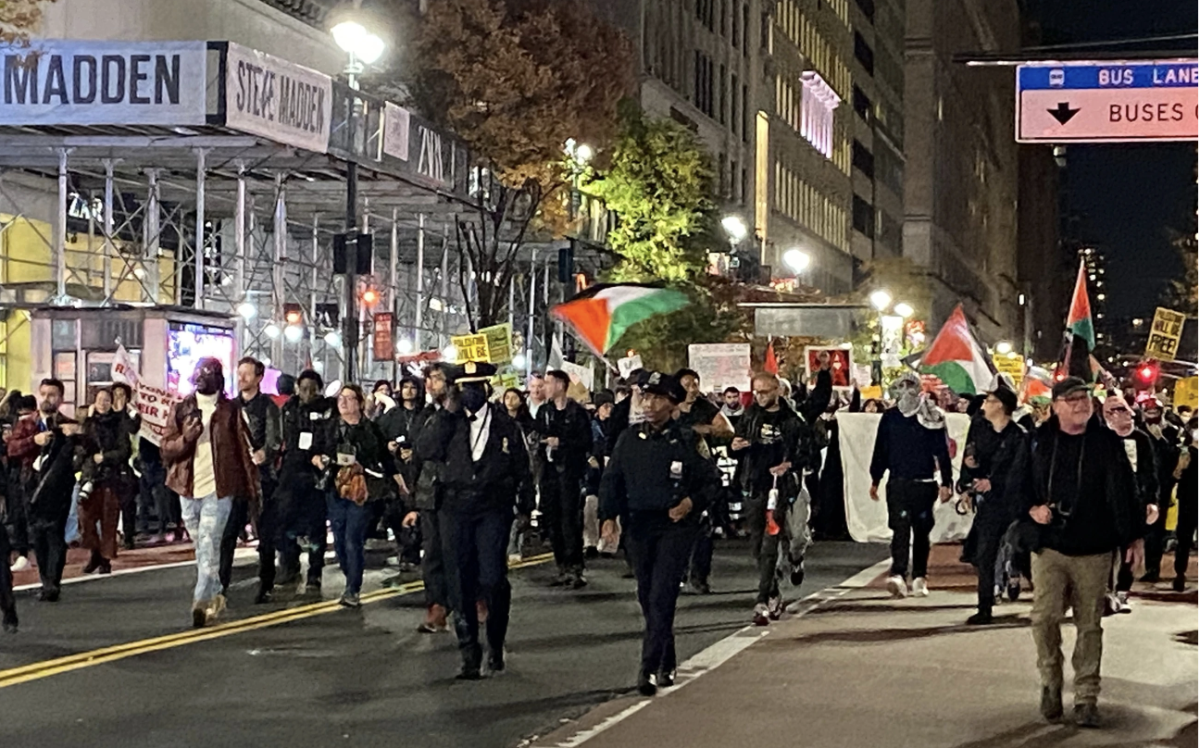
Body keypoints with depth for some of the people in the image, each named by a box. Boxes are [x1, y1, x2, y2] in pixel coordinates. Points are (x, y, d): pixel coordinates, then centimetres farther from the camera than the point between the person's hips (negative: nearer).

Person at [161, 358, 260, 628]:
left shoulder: (230, 411, 1)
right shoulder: (180, 409, 8)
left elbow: (244, 450, 1)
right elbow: (166, 450, 4)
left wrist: (252, 489, -2)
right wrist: (186, 438, -16)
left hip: (218, 488, -4)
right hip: (188, 488, 4)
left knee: (209, 547, -13)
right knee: (202, 547, 13)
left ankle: (201, 602, -15)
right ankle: (215, 596, 26)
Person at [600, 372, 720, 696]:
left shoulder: (686, 441, -4)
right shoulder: (629, 439, 6)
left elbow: (712, 481, 3)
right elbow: (611, 480, 11)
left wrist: (692, 503, -13)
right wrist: (609, 515, -2)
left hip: (674, 527, -5)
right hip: (638, 526, 5)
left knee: (661, 598, -12)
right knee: (648, 599, 11)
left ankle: (649, 668, -14)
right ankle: (667, 664, 26)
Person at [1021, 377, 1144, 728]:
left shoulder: (1107, 442, -1)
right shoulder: (1040, 441, 3)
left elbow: (1123, 491, -2)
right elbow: (1021, 483, 13)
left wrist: (1134, 536, -6)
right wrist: (1032, 508, -5)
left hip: (1094, 550, -1)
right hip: (1048, 546, 1)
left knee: (1089, 625, 4)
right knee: (1044, 616, -9)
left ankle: (1086, 698, 13)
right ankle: (1051, 683, 13)